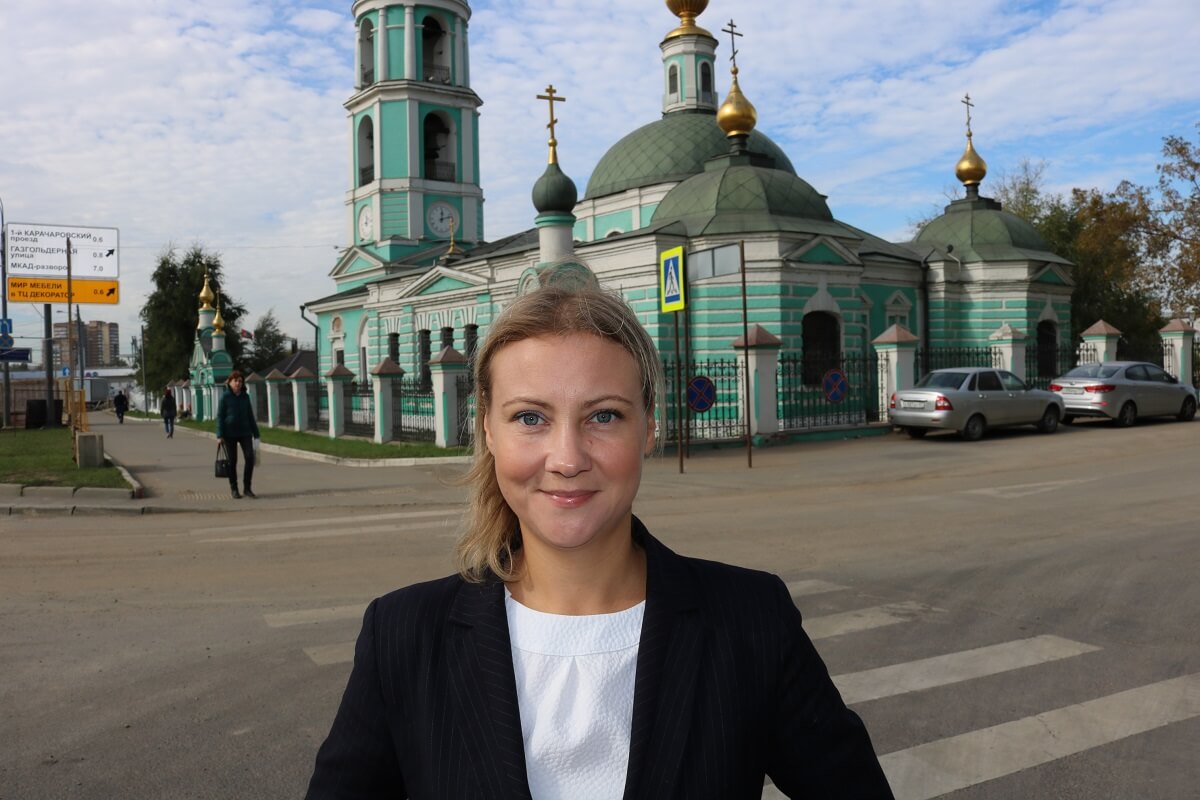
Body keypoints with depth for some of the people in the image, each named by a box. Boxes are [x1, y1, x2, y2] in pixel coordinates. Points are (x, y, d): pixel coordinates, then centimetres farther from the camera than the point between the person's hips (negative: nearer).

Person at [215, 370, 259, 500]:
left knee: (250, 458, -7)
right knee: (232, 461, 4)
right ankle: (234, 489, 14)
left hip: (245, 432, 3)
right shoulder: (225, 397, -3)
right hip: (230, 434, -3)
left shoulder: (245, 397, 8)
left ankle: (247, 488, 3)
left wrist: (255, 433, 11)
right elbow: (220, 416, -5)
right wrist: (220, 435, -12)